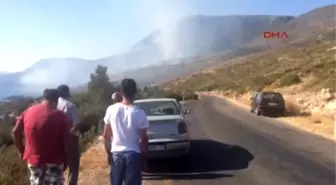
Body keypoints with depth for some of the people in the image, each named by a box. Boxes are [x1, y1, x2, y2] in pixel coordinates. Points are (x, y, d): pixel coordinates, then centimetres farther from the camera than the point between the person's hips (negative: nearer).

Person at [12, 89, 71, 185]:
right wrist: (65, 161, -1)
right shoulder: (60, 116, -16)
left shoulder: (28, 111, -2)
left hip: (33, 160, 5)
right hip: (54, 162, -4)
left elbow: (15, 132, 6)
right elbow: (66, 141, -14)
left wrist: (22, 151, 16)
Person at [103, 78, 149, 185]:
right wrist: (144, 159, 5)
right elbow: (143, 139, -7)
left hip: (116, 153, 3)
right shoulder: (139, 113, -12)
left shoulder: (111, 109, -4)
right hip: (133, 154, -3)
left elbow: (106, 135, 4)